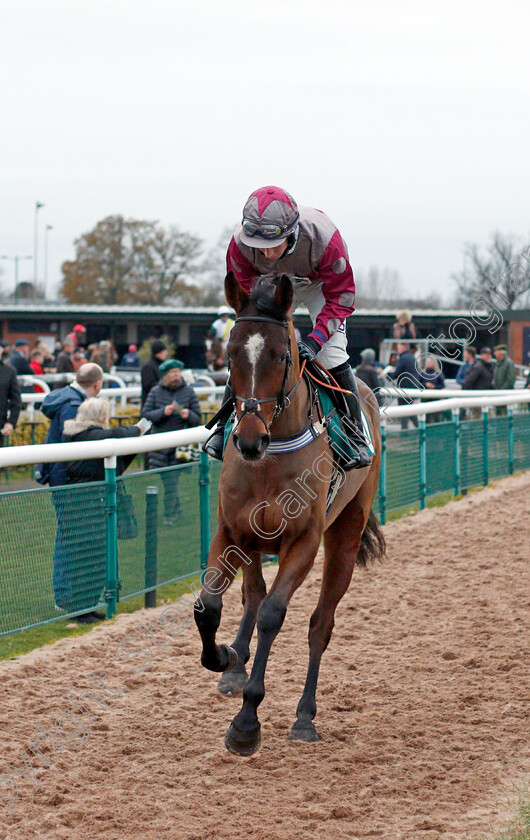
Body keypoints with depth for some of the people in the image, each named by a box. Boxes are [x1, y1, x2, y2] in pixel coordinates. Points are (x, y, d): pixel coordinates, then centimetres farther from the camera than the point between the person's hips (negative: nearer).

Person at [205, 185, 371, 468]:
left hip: (320, 284, -2)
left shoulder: (324, 238, -43)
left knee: (332, 354, -16)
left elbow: (340, 297, -30)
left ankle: (356, 435, -1)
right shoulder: (241, 243, -35)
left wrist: (315, 340, -42)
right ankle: (225, 427, 9)